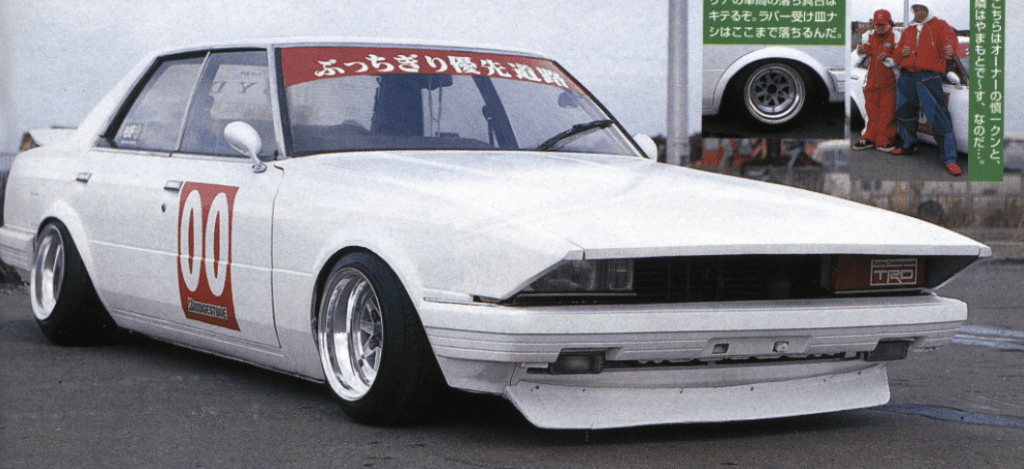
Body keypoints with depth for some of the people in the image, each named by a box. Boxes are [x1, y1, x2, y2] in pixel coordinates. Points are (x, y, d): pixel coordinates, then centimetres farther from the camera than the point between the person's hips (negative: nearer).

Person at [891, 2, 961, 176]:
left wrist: (949, 45, -43)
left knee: (938, 116, -13)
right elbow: (897, 55, 24)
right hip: (907, 76, 6)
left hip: (929, 77, -6)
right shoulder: (908, 31, 20)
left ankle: (949, 158, -13)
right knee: (904, 112, 14)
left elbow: (948, 34, -18)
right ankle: (909, 145, 37)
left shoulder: (937, 25, 4)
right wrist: (901, 53, -2)